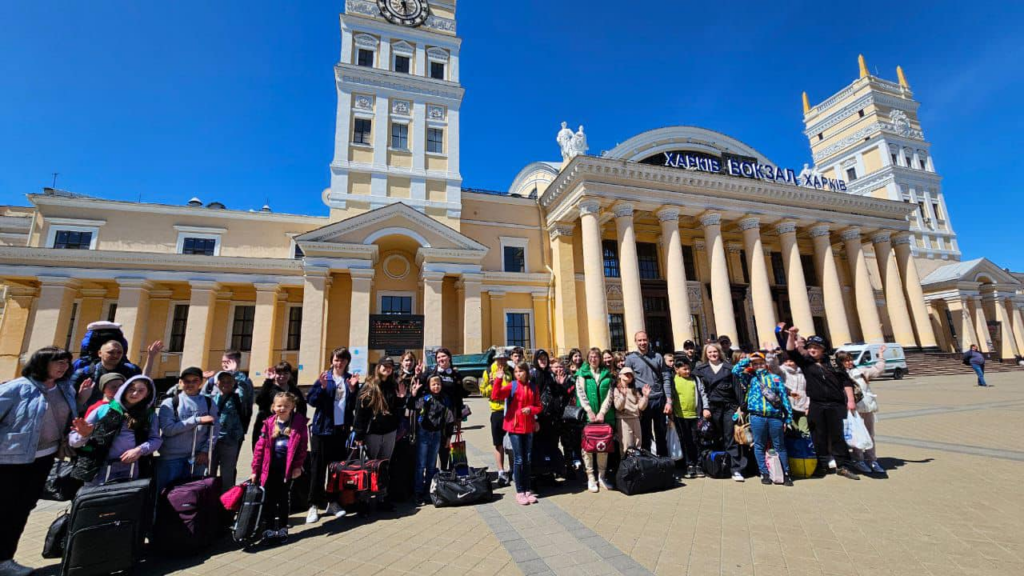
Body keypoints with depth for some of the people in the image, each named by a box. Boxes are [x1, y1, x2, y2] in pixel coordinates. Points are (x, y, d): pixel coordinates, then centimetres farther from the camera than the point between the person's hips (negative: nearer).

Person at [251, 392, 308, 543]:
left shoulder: (299, 423, -8)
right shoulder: (268, 423, -3)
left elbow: (302, 446, -7)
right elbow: (260, 447, -1)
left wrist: (298, 466, -10)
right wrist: (255, 470, -1)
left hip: (288, 467, -1)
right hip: (270, 467, 1)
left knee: (284, 498, 12)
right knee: (269, 498, 10)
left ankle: (283, 527, 27)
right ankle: (269, 528, 25)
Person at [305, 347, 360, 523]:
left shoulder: (351, 379, 6)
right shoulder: (324, 377, 0)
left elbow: (355, 405, 1)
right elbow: (311, 400, -8)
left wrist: (353, 389, -14)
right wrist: (322, 387, -22)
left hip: (342, 429, 3)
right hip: (323, 428, -2)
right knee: (318, 467, 3)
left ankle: (333, 501, 23)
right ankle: (314, 505, 13)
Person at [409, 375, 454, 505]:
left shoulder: (445, 400, 2)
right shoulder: (424, 398, -8)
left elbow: (448, 419, 5)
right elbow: (410, 406, -19)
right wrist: (413, 394, -33)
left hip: (437, 435, 4)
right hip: (423, 433, -3)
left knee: (432, 465, 14)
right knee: (421, 465, 1)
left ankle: (429, 492, 27)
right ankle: (419, 494, 9)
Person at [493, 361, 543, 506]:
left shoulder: (533, 387, 3)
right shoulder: (511, 386, -6)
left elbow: (538, 407, 7)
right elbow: (497, 395, -20)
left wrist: (531, 409, -12)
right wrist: (498, 380, -31)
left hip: (529, 427, 3)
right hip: (514, 426, -3)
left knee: (528, 460, 11)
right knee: (518, 460, 0)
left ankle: (527, 490, 24)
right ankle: (519, 492, 12)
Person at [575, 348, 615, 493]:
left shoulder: (607, 374, 10)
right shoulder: (582, 374, 4)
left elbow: (609, 395, 3)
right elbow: (581, 394, -4)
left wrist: (602, 412, -9)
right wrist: (590, 412, -14)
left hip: (604, 415, 2)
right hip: (587, 415, -2)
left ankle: (601, 476, 18)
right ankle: (590, 478, 8)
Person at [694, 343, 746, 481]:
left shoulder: (728, 367, 7)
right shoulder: (701, 369, 8)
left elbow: (736, 386, 3)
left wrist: (741, 405, -2)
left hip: (729, 406, -1)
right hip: (712, 407, 1)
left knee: (731, 438, -1)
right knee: (719, 438, 8)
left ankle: (736, 470, 1)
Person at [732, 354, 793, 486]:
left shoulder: (775, 378, 12)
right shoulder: (750, 378, 12)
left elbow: (784, 397, 9)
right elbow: (735, 370, -4)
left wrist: (788, 417, 4)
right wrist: (748, 359, 4)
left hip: (775, 417, 0)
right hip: (757, 417, 0)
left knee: (779, 446, 7)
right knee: (759, 446, 5)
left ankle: (786, 474, 16)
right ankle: (764, 474, 14)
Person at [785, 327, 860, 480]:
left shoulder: (832, 362, 6)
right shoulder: (805, 362, 6)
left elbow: (846, 381, 7)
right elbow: (791, 351, -6)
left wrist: (850, 400, 1)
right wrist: (791, 336, -20)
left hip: (836, 405, 0)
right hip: (816, 406, 0)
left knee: (838, 436, 5)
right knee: (819, 438, 6)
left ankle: (843, 466, 16)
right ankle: (821, 466, 15)